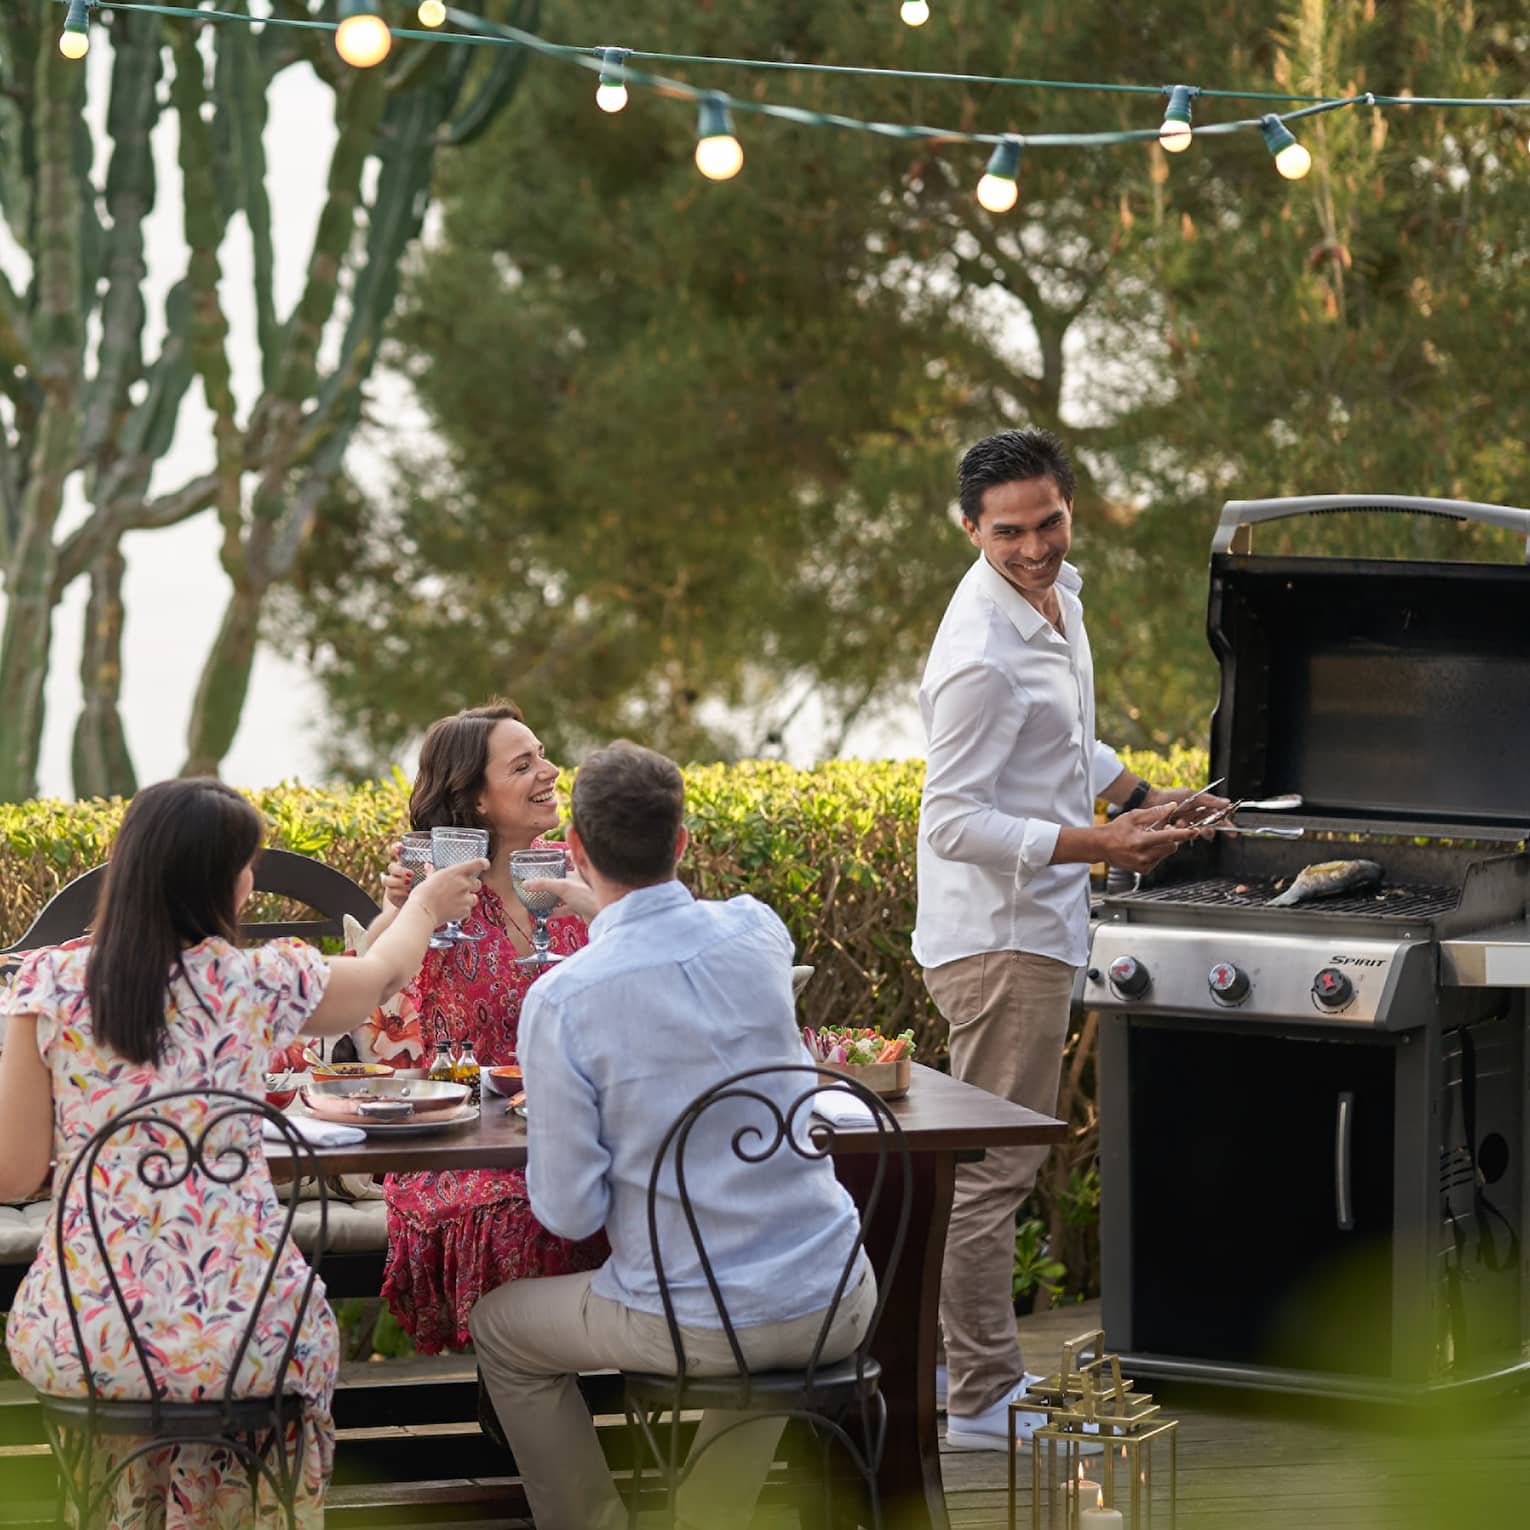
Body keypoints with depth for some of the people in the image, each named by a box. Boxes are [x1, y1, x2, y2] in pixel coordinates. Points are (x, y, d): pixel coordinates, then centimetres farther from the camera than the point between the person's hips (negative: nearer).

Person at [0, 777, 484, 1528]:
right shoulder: (258, 983, -5)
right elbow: (382, 978, 18)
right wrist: (425, 906, 41)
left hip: (75, 1341, 1)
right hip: (235, 1337, -1)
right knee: (307, 1340, 33)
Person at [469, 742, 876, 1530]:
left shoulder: (560, 1001, -17)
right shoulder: (757, 933, -4)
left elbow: (570, 1213, -11)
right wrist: (601, 907, 38)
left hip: (693, 1329, -4)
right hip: (834, 1309, 4)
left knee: (500, 1328, 24)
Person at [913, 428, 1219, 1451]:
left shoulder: (1061, 594, 6)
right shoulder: (980, 655, -25)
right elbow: (955, 822, -26)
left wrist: (1144, 800, 14)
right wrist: (1096, 847, -29)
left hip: (1036, 927, 10)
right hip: (997, 935, -10)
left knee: (999, 1162, 18)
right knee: (994, 1168, -4)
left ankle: (966, 1362, 28)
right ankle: (981, 1399, 1)